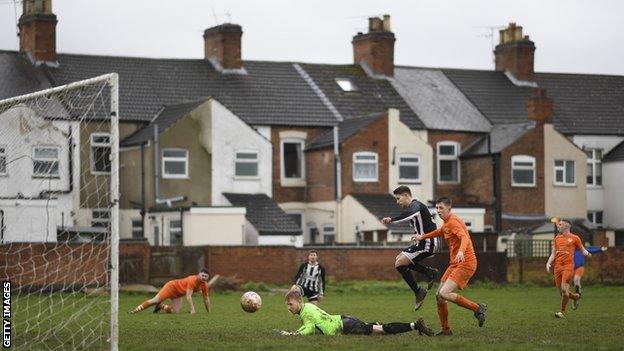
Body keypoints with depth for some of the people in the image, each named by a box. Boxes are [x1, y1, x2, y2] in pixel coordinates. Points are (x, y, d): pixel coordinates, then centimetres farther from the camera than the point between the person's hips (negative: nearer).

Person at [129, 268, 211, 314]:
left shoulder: (204, 285, -9)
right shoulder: (193, 280, -32)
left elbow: (206, 299, 4)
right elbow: (188, 296, -35)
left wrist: (209, 313, 5)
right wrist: (192, 310, -39)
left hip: (177, 294, 7)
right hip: (172, 286, -7)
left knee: (176, 312, -7)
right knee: (155, 300, -16)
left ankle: (160, 306, 18)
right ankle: (135, 310, -8)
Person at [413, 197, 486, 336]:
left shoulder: (453, 222, -14)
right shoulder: (446, 223, 16)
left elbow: (465, 238, -32)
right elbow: (440, 231, 39)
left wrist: (461, 251, -50)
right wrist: (423, 237, 42)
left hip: (465, 263, -10)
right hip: (454, 264, 10)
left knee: (444, 293, -22)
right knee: (439, 295, 7)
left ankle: (478, 308, -10)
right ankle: (446, 329, 15)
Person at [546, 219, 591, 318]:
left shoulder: (574, 238, 3)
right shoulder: (557, 238, 17)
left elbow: (582, 250, 13)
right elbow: (553, 253, 17)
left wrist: (587, 253, -2)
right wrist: (548, 263, 5)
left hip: (568, 266, -5)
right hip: (558, 266, 5)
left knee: (564, 289, -16)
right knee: (561, 292, 3)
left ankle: (562, 312, -4)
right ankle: (575, 296, 33)